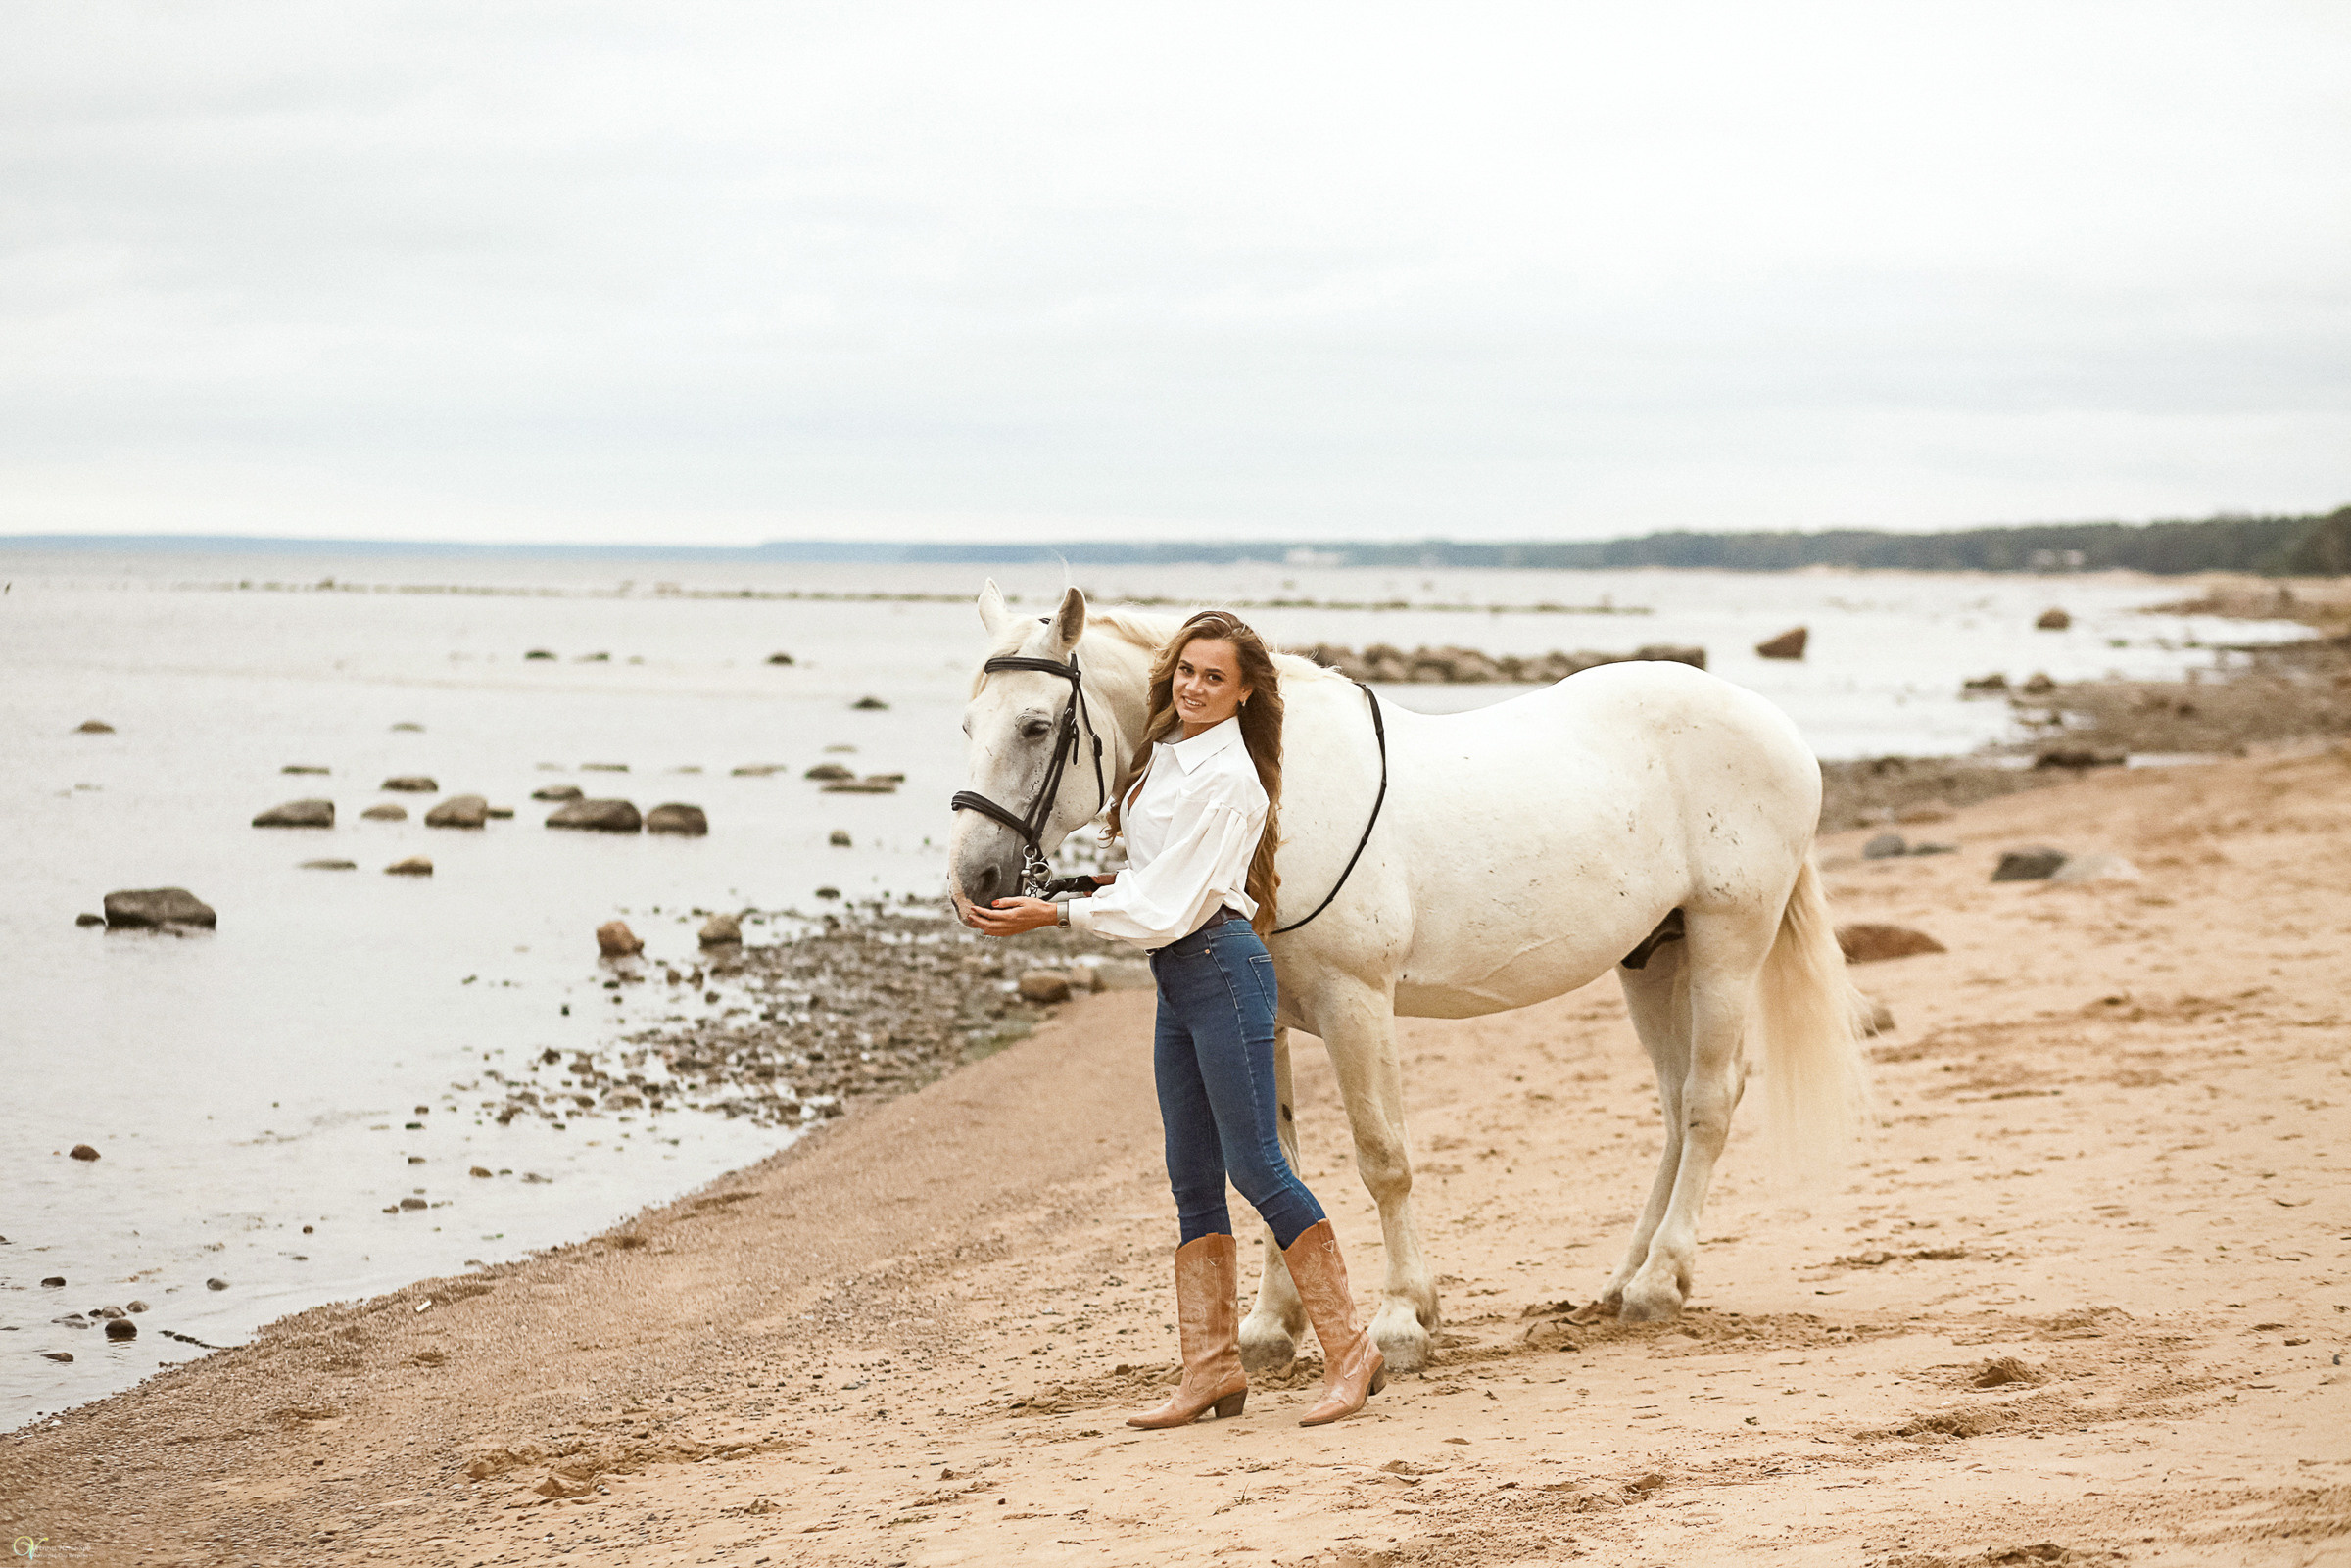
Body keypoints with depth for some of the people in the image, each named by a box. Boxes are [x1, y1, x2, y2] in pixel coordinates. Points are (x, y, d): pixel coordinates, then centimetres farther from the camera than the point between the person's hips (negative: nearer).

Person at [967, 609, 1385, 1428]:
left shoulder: (1227, 779, -15)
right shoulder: (1166, 754, 12)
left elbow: (1171, 905, -17)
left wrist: (1053, 914, -14)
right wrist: (1102, 881, 8)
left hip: (1220, 966, -9)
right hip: (1177, 977, 9)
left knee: (1255, 1165, -8)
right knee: (1192, 1177, 8)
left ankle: (1349, 1351, -1)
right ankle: (1212, 1368, 12)